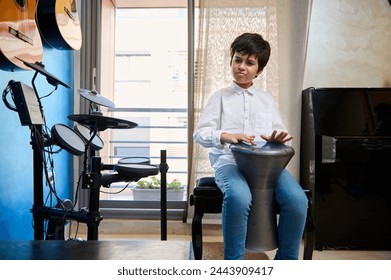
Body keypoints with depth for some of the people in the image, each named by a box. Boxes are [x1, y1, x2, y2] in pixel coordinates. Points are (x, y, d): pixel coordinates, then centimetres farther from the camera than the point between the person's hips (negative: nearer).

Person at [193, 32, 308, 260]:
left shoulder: (267, 99, 24)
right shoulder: (221, 97, 16)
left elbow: (281, 133, 16)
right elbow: (200, 133, 4)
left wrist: (278, 139, -11)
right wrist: (226, 136, -18)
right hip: (230, 162, -2)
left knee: (298, 199, -26)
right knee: (239, 197, -38)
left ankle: (287, 259, -5)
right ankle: (234, 261, -18)